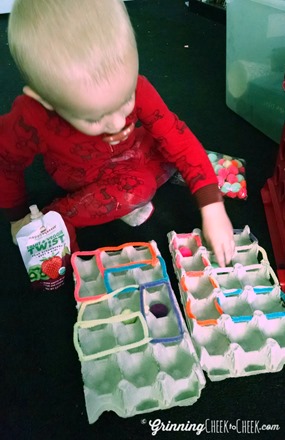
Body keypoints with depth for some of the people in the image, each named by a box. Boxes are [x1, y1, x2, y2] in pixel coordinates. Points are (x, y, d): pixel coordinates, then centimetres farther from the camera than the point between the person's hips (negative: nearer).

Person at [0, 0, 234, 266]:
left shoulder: (131, 88, -30)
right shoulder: (30, 122, -34)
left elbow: (179, 139, -29)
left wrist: (212, 209, -35)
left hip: (131, 154, 4)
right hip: (89, 180, -3)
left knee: (174, 148, -17)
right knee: (134, 192, -30)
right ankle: (56, 218, -13)